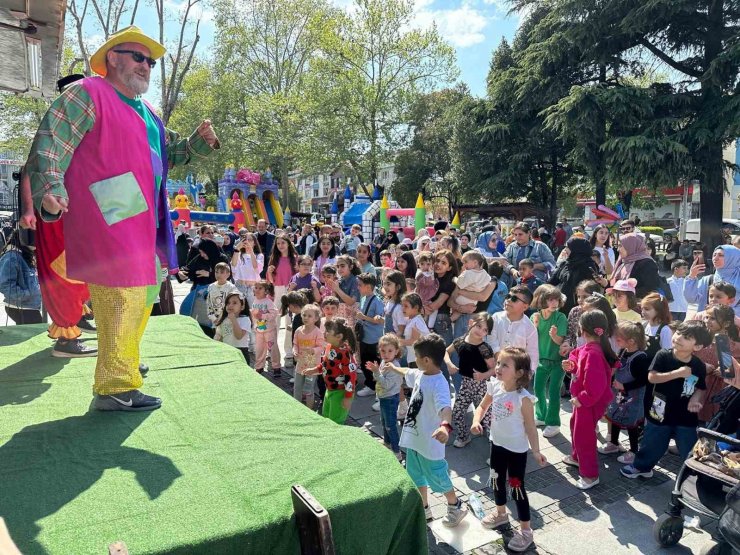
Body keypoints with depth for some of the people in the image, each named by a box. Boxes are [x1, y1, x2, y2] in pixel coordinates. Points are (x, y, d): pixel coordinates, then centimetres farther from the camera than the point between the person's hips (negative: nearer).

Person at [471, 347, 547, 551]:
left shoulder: (523, 398, -26)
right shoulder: (494, 387, -10)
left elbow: (530, 426, -17)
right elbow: (483, 406, 5)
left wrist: (536, 451, -18)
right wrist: (476, 421, -12)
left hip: (516, 449, -6)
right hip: (497, 443, 6)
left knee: (517, 488, 4)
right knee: (497, 480, 23)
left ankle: (526, 530, 22)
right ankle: (501, 514, 48)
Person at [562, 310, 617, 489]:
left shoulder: (593, 353, -31)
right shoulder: (588, 348, -2)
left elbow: (596, 385, -35)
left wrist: (582, 399, -24)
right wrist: (572, 364, -4)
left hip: (589, 402, -10)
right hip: (583, 398, 10)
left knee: (584, 435, 4)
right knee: (576, 426, 29)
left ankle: (590, 475, 19)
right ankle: (577, 457, 50)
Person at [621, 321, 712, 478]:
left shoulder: (699, 366, -10)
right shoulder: (663, 355, -14)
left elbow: (701, 388, 4)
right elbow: (651, 377, -20)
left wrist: (696, 399, -16)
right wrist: (677, 373, -26)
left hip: (686, 417, 0)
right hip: (660, 412, 0)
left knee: (690, 452, 9)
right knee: (651, 444, 18)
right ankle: (642, 467, 41)